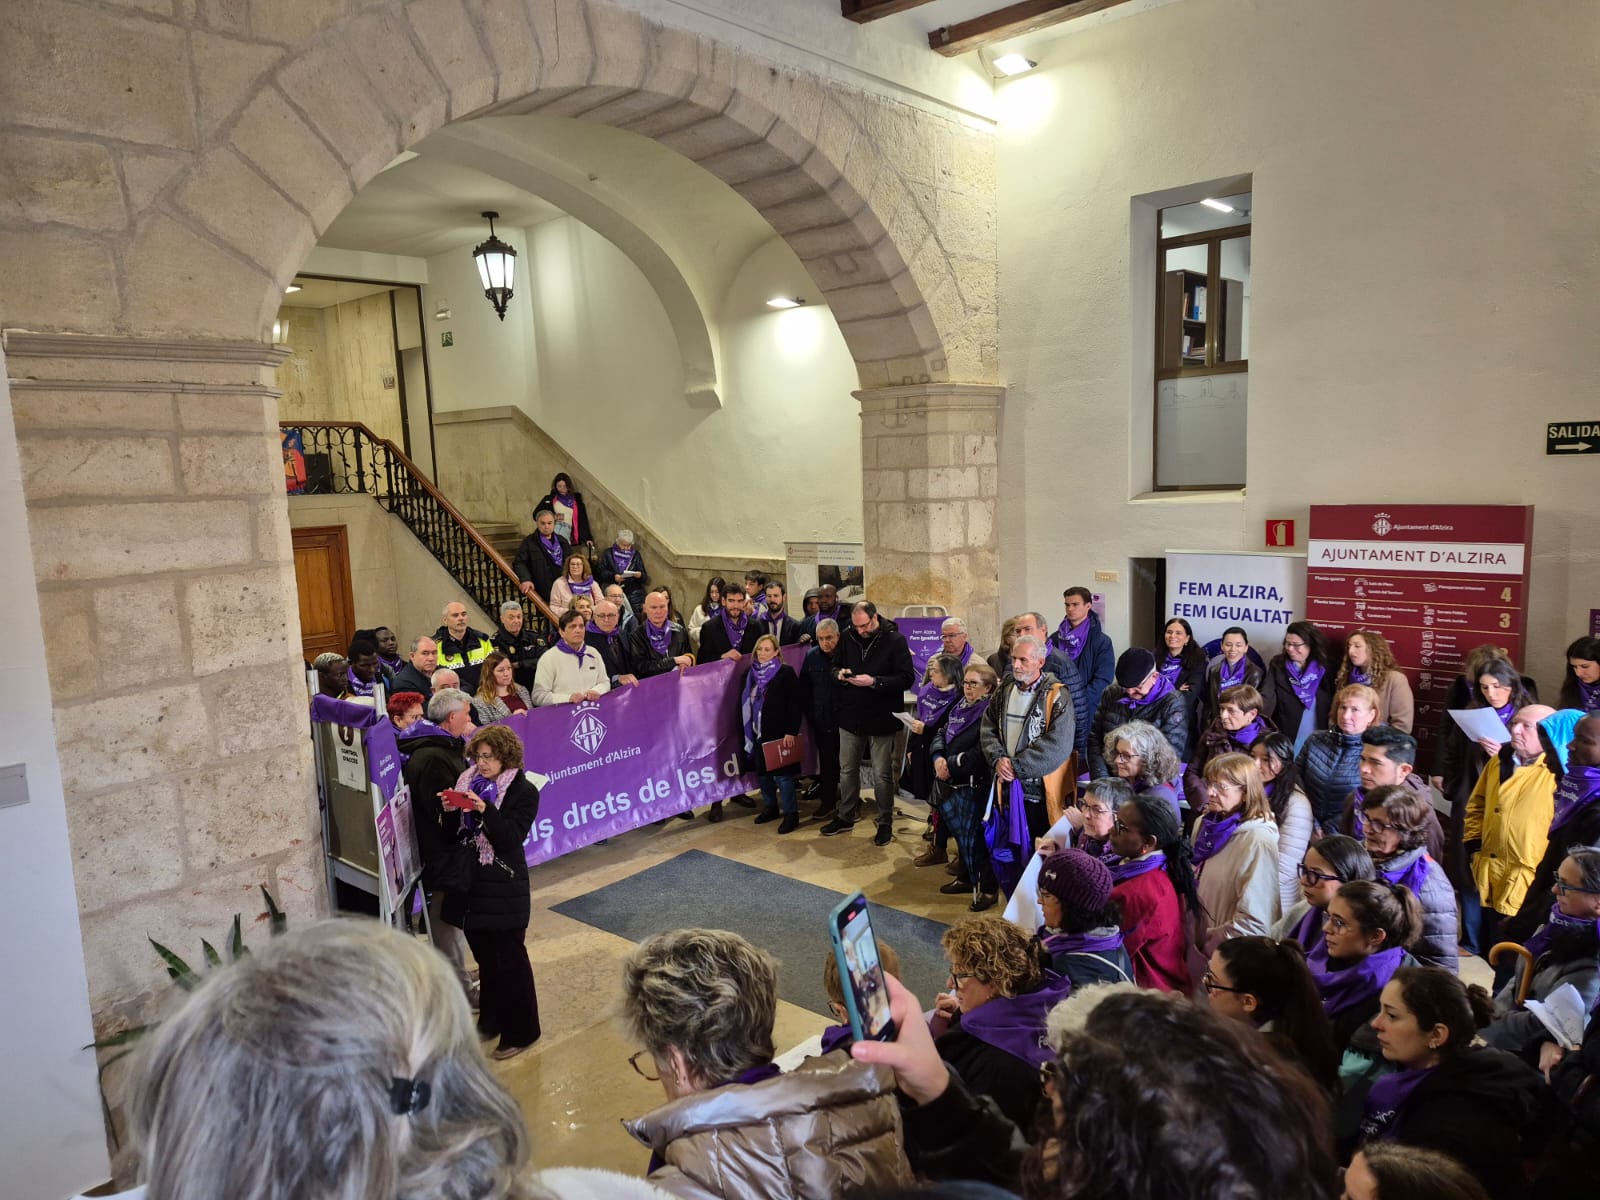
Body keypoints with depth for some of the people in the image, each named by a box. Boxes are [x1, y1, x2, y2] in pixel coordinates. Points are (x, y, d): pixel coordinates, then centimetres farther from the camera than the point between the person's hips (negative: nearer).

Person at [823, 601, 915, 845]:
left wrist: (874, 682, -26)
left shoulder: (895, 640, -11)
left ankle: (885, 823, 20)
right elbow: (834, 666, 14)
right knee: (847, 770, 15)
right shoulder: (847, 639, 2)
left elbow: (907, 679, -16)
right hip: (851, 716, 5)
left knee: (882, 775, 5)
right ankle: (845, 817, 31)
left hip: (881, 719, -4)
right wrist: (839, 674, -11)